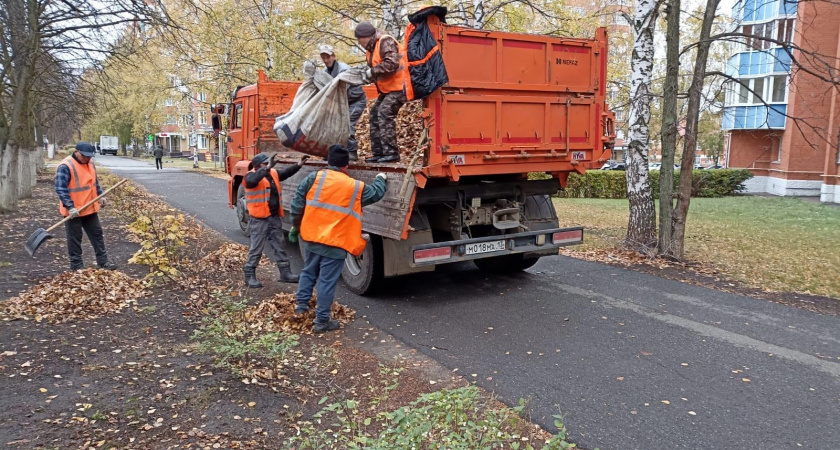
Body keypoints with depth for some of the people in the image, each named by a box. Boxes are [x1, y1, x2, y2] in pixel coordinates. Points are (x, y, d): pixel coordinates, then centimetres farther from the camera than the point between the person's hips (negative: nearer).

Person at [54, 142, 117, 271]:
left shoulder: (89, 164, 6)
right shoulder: (65, 167, -19)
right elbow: (61, 189, -23)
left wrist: (100, 196, 13)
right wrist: (70, 207, -28)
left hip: (90, 208, 8)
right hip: (74, 211, -8)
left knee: (97, 234, 13)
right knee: (75, 239, 4)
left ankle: (103, 261, 23)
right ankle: (76, 265, 14)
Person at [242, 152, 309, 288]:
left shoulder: (273, 174, 9)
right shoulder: (251, 176, -12)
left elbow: (286, 172, 13)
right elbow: (252, 181, -35)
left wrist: (299, 164, -3)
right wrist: (267, 168, -43)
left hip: (275, 217, 7)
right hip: (259, 219, -7)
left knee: (279, 246, 14)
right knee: (256, 248, 1)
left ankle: (285, 272, 24)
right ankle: (249, 275, 12)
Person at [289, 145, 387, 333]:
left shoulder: (314, 177, -2)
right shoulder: (355, 187, -3)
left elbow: (297, 204, 1)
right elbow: (376, 193, 15)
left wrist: (295, 226, 14)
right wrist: (380, 179, 35)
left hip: (310, 237, 3)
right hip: (335, 243, -3)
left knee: (308, 272, 25)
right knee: (327, 282, 3)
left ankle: (302, 304, 34)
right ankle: (322, 321, 10)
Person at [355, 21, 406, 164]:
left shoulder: (386, 42, -15)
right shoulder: (371, 48, 16)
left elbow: (391, 63, -28)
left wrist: (372, 72, -21)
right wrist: (364, 74, -2)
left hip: (398, 86, -11)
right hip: (387, 89, 11)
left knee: (385, 113, -20)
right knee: (375, 114, 9)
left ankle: (391, 152, -19)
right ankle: (378, 153, 12)